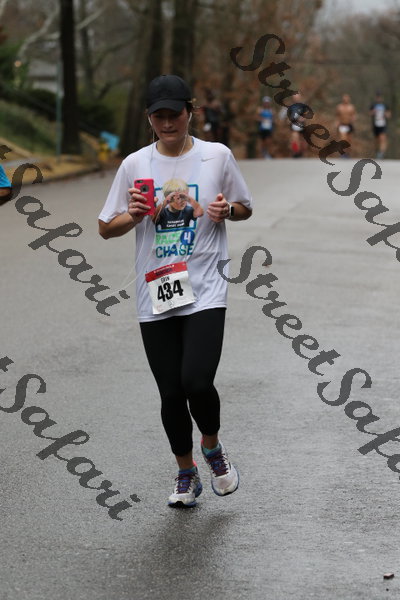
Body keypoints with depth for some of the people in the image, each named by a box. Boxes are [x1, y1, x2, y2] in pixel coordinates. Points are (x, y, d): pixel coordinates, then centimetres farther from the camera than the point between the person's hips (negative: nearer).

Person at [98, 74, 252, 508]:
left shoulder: (217, 156, 1)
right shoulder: (135, 164, 4)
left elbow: (245, 208, 15)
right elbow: (106, 229, 9)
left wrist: (226, 211, -8)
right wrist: (133, 215, -12)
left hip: (205, 292, -2)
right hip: (155, 297, 2)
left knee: (197, 382, -18)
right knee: (171, 394, 5)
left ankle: (212, 447, 14)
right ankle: (186, 476, 26)